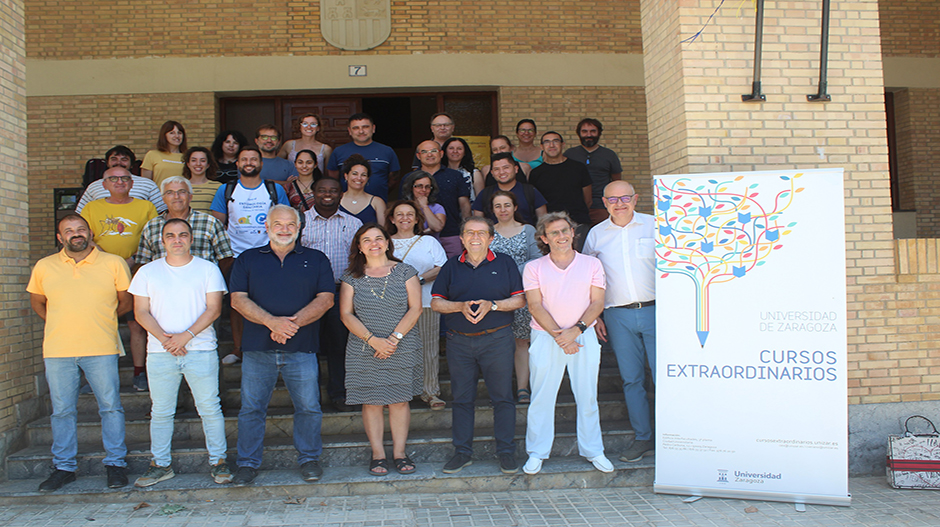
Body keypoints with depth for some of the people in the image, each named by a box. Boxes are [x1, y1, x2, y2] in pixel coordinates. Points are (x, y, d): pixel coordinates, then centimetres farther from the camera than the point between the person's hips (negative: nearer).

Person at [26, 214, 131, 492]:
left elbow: (126, 302, 9)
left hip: (101, 349, -2)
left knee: (110, 406, 1)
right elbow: (37, 302, 22)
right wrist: (61, 324, 11)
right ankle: (64, 467, 21)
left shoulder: (114, 263, 2)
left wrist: (97, 320, 6)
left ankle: (115, 463, 12)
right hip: (57, 351, 2)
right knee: (62, 410, 9)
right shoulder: (44, 267, 8)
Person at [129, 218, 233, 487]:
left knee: (210, 408, 0)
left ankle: (218, 461, 11)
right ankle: (160, 464, 20)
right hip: (159, 353, 2)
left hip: (201, 350, -2)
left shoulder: (208, 269, 5)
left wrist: (186, 336, -14)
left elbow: (213, 309, -2)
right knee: (161, 412, 7)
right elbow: (141, 312, 5)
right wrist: (164, 338, -10)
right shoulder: (147, 272, 10)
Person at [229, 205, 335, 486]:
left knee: (308, 407, 3)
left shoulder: (316, 260, 10)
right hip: (258, 348, 1)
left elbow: (325, 298, 1)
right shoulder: (248, 259, 11)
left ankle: (309, 458, 20)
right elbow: (238, 299, 0)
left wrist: (294, 322, -14)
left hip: (301, 349, 0)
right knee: (251, 408, 6)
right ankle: (248, 463, 20)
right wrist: (271, 321, -15)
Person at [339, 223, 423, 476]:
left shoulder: (405, 272, 3)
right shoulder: (351, 277, 5)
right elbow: (346, 315, -1)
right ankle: (378, 454, 13)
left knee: (400, 399, 3)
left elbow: (415, 308, -2)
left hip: (402, 349, 0)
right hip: (365, 350, 1)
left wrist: (395, 337, -12)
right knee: (371, 401, 2)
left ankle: (400, 452, 14)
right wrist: (373, 340, -13)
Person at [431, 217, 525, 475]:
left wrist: (492, 305, -14)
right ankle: (463, 451, 17)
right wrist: (461, 306, -12)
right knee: (462, 398, 7)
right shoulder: (451, 267, 10)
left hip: (497, 339, -2)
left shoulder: (505, 263, 6)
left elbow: (520, 299, 2)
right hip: (459, 341, 2)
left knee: (503, 397, 1)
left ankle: (506, 451, 13)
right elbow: (436, 302, 6)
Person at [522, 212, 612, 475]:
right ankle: (536, 453, 14)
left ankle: (593, 450, 21)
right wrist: (558, 336, -16)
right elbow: (535, 305, -5)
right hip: (546, 337, -1)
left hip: (584, 336, 1)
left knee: (587, 396, 8)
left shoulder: (592, 264, 5)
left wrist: (576, 330, -15)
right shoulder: (534, 268, 2)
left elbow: (597, 303, -1)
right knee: (541, 396, 2)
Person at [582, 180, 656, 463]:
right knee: (631, 379, 7)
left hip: (655, 310, -2)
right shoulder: (596, 234, 8)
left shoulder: (654, 225, 3)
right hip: (618, 315, 2)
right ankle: (643, 438, 19)